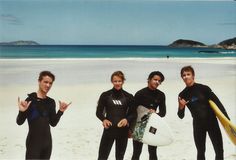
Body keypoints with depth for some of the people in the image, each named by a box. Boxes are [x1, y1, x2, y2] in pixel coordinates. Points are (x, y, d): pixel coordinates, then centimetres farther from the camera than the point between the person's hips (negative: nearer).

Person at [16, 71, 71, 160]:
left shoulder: (51, 102, 6)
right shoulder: (31, 99, -11)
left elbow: (53, 123, 11)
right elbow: (19, 122, -9)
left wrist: (61, 111, 0)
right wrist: (22, 111, -27)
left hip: (47, 141, 6)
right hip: (33, 142, -6)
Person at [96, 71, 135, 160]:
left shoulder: (129, 97, 2)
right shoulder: (105, 95, -2)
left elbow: (133, 114, 6)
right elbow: (98, 112, 3)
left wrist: (127, 119, -14)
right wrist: (104, 119, -17)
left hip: (123, 131, 2)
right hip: (109, 130, -2)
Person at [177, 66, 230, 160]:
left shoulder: (203, 88, -8)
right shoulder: (182, 95, 0)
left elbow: (217, 103, -6)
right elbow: (181, 116, 3)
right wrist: (181, 107, -18)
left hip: (211, 121, -2)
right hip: (198, 124, 2)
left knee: (219, 151, 2)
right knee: (200, 152, 12)